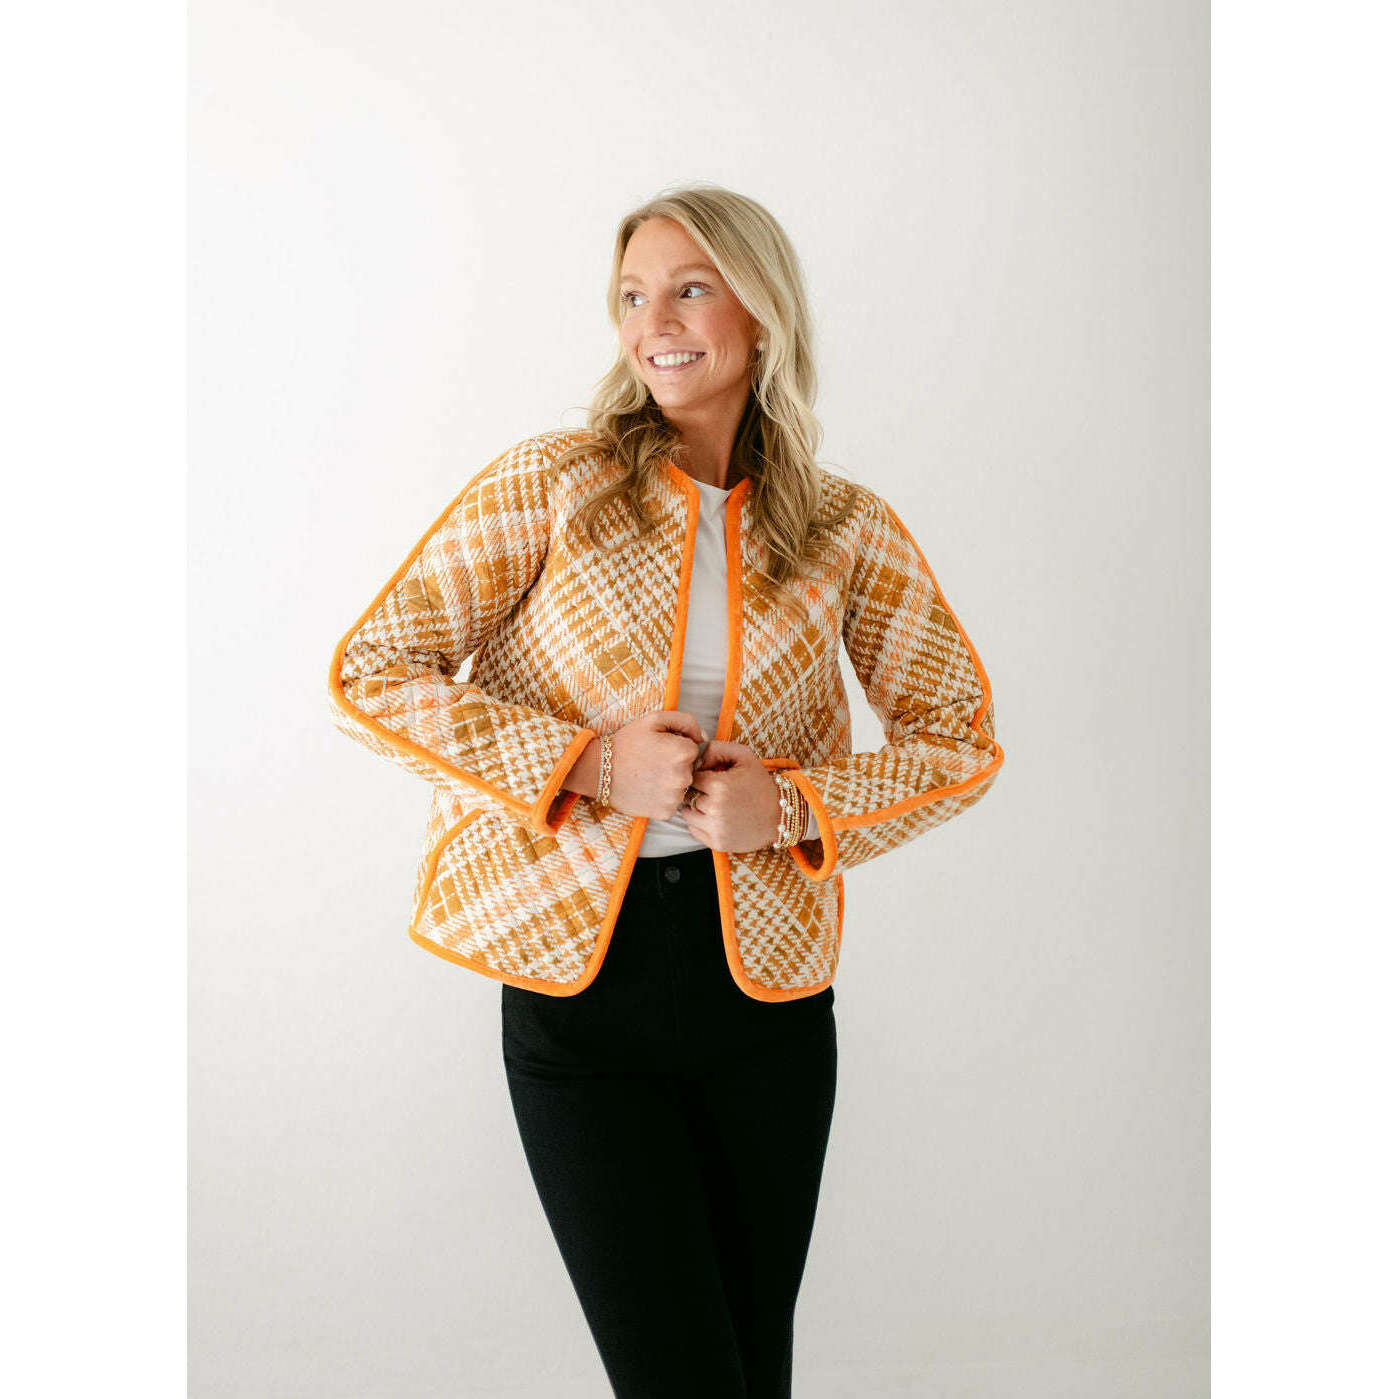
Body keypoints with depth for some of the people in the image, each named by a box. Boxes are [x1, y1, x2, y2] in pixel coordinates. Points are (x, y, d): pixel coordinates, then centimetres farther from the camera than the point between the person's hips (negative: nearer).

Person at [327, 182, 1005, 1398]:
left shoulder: (848, 531, 3)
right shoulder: (555, 484, -2)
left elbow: (964, 739, 8)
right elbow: (368, 673, -5)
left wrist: (793, 804, -10)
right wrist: (588, 763, -16)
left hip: (763, 978, 2)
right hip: (578, 979, -2)